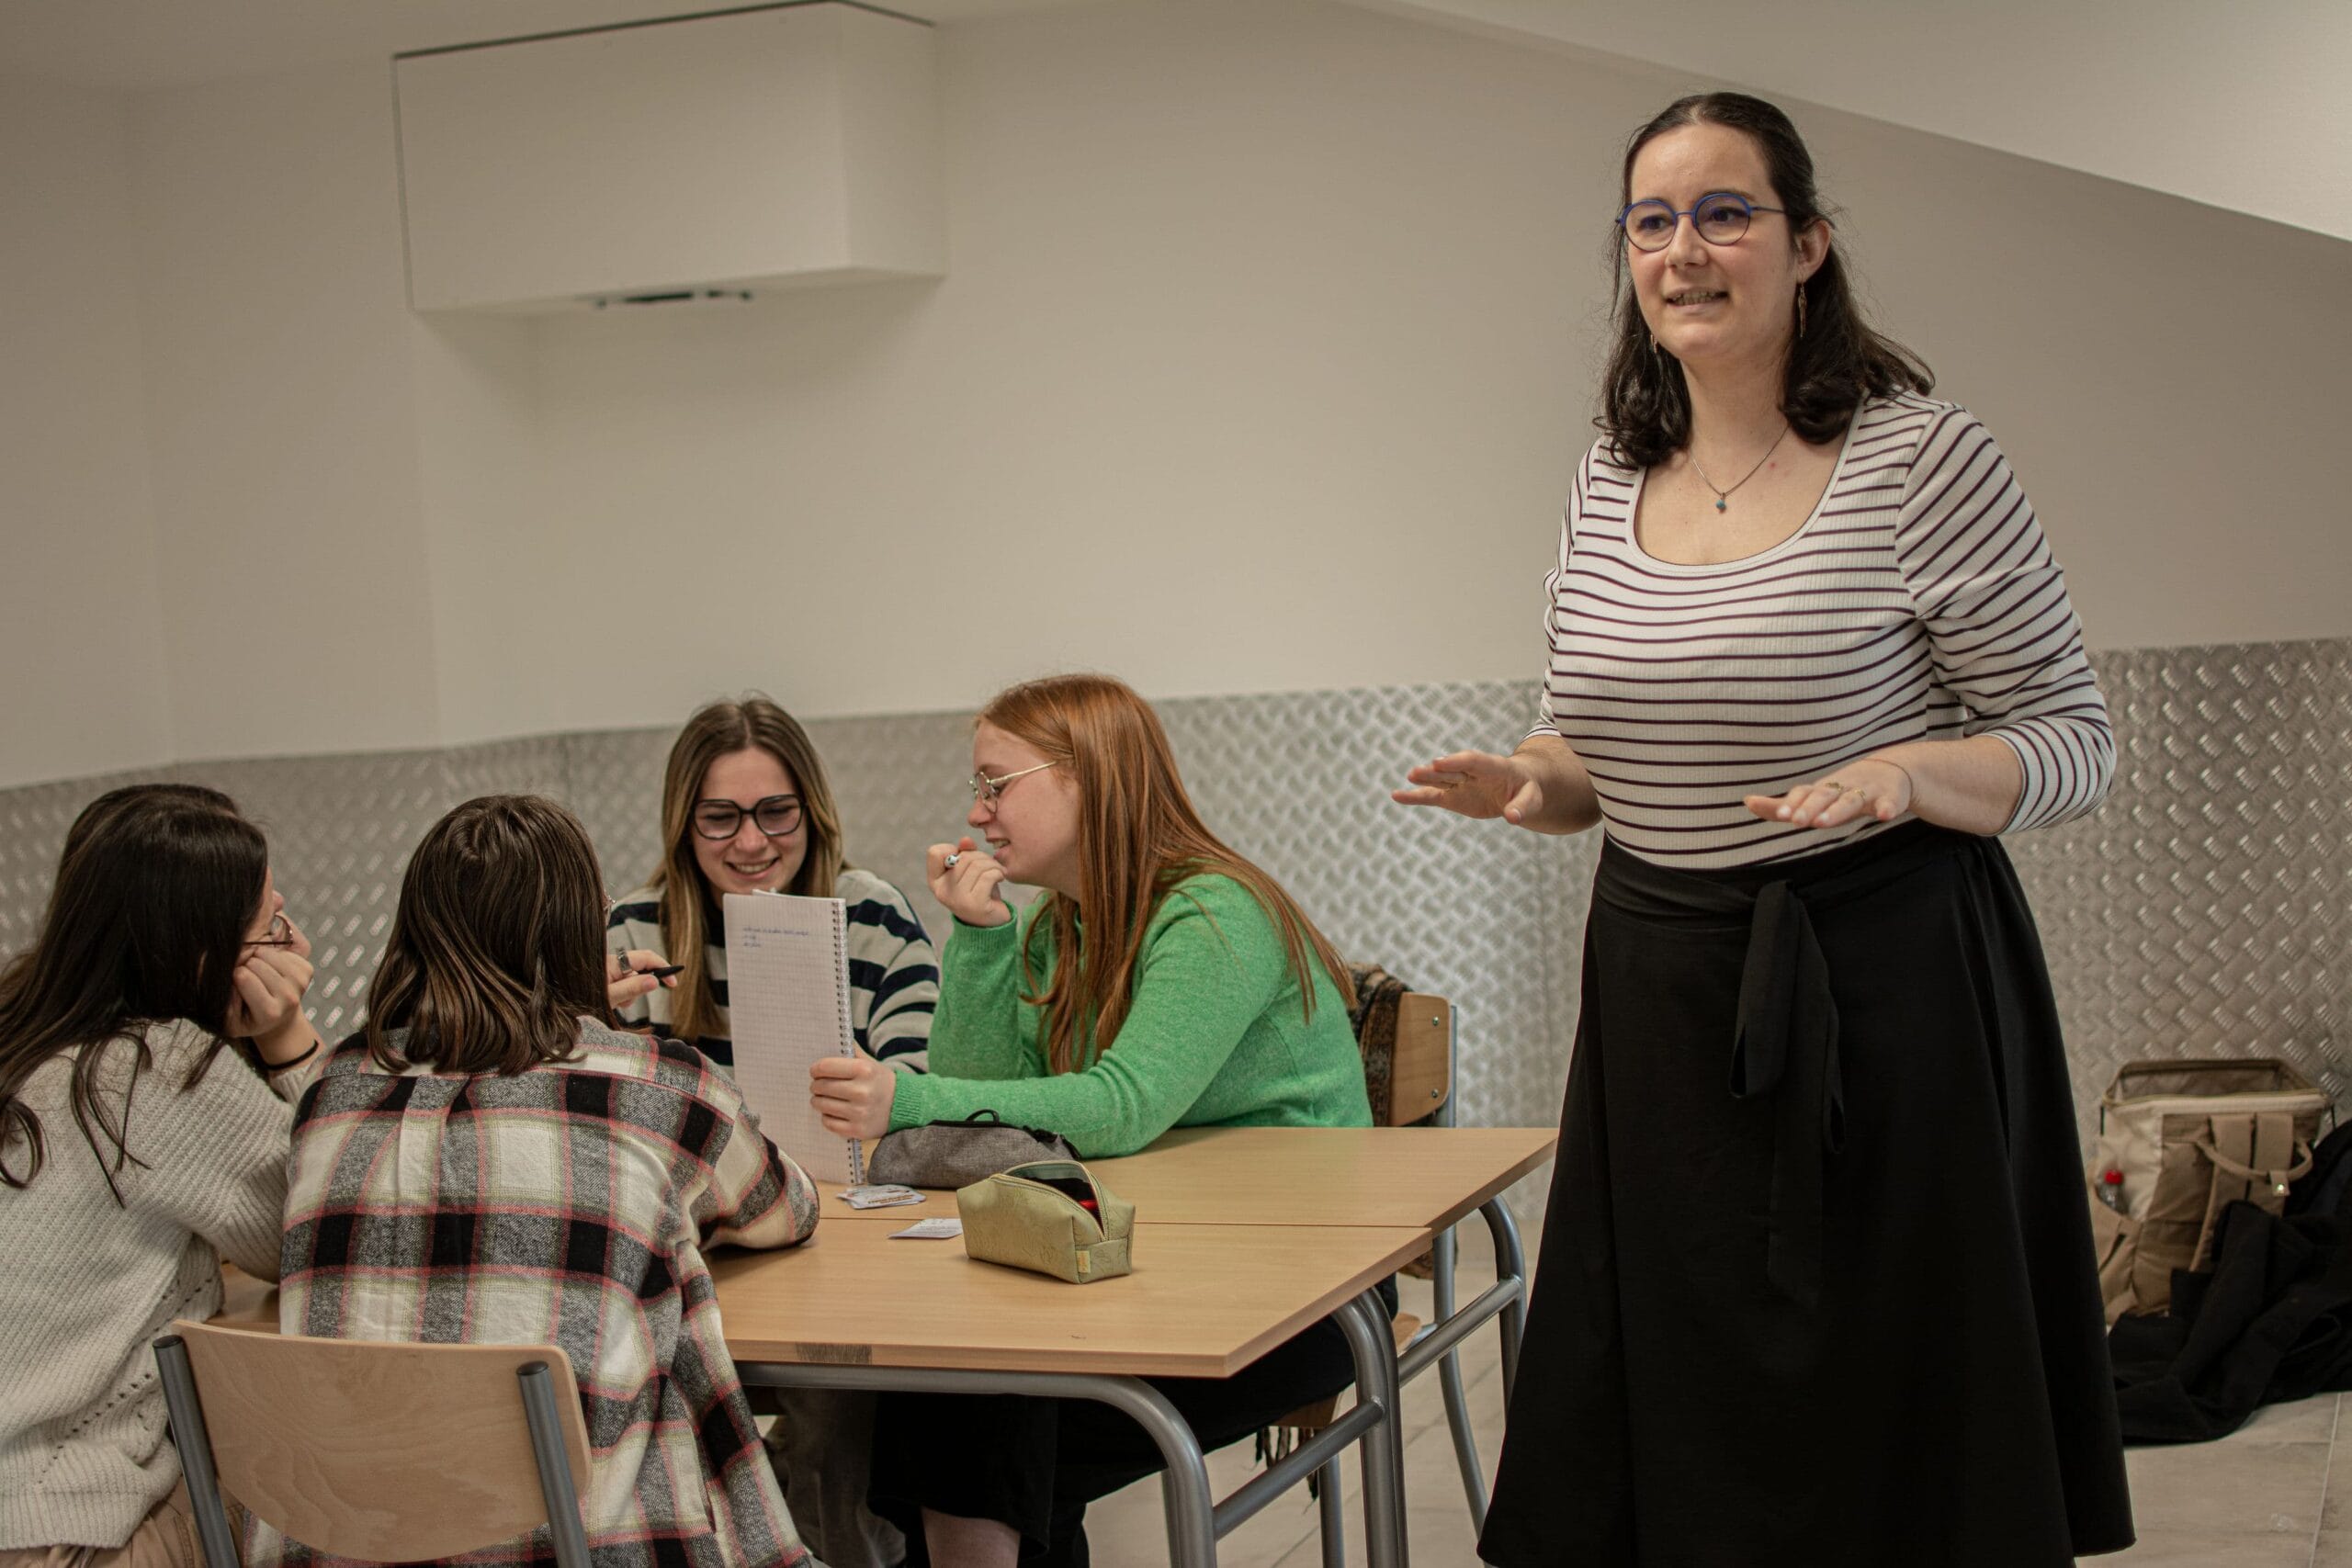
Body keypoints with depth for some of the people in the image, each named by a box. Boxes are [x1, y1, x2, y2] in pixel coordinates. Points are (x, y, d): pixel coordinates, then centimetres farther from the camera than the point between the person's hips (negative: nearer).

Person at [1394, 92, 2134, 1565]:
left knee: (1889, 1419, 3)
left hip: (1879, 988, -5)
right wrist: (1535, 783, -4)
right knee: (1669, 1422, 10)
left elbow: (2076, 744, -6)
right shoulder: (1611, 481, 8)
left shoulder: (1924, 458, -9)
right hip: (1662, 994, 5)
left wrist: (1905, 777, -24)